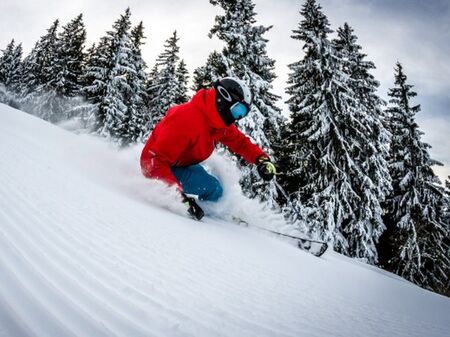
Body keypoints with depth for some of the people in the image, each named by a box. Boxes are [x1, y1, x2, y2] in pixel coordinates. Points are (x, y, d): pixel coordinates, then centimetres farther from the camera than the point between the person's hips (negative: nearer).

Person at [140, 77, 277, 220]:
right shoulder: (187, 119, -32)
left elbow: (240, 141, 7)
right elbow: (154, 161, -36)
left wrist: (261, 159, -12)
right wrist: (179, 194, -43)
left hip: (183, 165, 10)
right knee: (213, 189, -21)